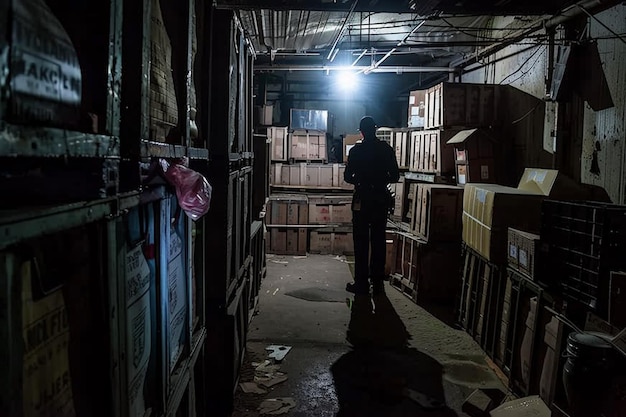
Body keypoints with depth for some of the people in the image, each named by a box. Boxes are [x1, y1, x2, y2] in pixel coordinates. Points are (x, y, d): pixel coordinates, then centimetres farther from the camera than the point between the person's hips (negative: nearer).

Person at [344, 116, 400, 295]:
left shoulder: (356, 150, -7)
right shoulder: (386, 149, 1)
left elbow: (348, 176, -5)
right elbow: (395, 176, 3)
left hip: (362, 199, -3)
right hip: (381, 198, 3)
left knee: (361, 242, 3)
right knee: (378, 241, 9)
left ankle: (362, 283, 4)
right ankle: (378, 283, 13)